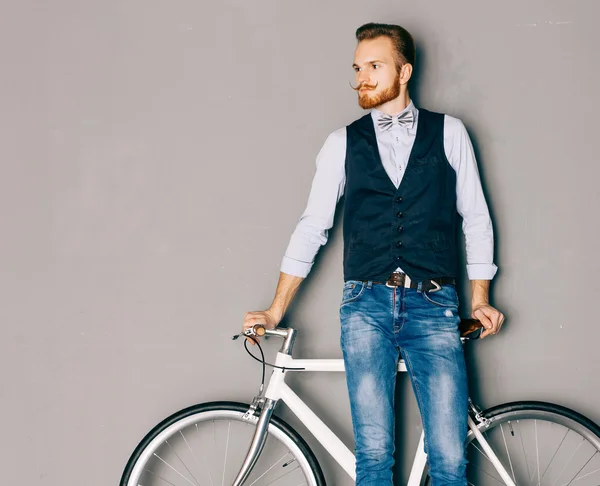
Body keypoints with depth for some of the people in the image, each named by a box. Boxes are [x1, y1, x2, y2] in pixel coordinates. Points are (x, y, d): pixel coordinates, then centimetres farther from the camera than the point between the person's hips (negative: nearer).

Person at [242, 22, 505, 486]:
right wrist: (275, 311, 6)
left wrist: (480, 300, 7)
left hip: (434, 308, -1)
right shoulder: (343, 143, 10)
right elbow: (312, 227, 9)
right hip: (366, 306, 1)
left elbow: (476, 217, 11)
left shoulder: (449, 133, 8)